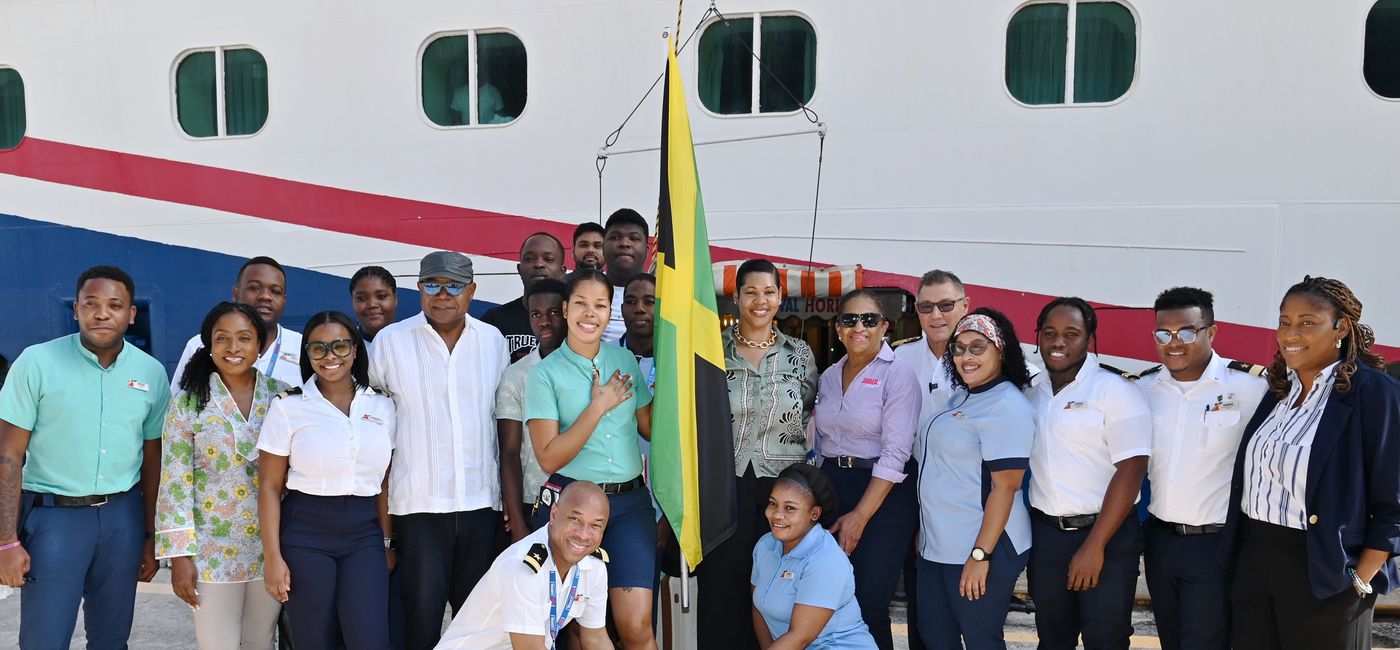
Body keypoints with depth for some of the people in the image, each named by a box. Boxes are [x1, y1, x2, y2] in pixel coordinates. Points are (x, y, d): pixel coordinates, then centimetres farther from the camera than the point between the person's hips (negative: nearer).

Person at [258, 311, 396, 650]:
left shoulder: (382, 406, 6)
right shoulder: (288, 406, -1)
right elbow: (270, 487, -2)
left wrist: (387, 542, 10)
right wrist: (273, 557, -7)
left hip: (364, 533, 2)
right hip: (305, 533, -2)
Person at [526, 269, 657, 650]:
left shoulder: (625, 360, 8)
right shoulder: (546, 373, -4)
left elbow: (650, 428, 9)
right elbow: (549, 458, -10)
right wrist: (599, 406, -14)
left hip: (629, 503, 2)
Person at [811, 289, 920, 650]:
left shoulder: (898, 375, -8)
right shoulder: (828, 377, 11)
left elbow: (895, 454, -15)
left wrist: (859, 517, -17)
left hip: (884, 495, -6)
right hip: (831, 489, 6)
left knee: (868, 603, -6)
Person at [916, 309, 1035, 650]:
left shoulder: (1007, 406, -15)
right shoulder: (961, 396, 12)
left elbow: (1005, 487, -19)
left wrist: (980, 555, -22)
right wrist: (926, 531, 18)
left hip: (980, 548, -9)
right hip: (938, 546, 9)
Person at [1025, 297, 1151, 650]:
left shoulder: (1115, 391, -9)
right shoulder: (1030, 391, 7)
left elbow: (1130, 472, -15)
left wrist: (1094, 546, -18)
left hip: (1107, 534, -5)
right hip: (1044, 534, 5)